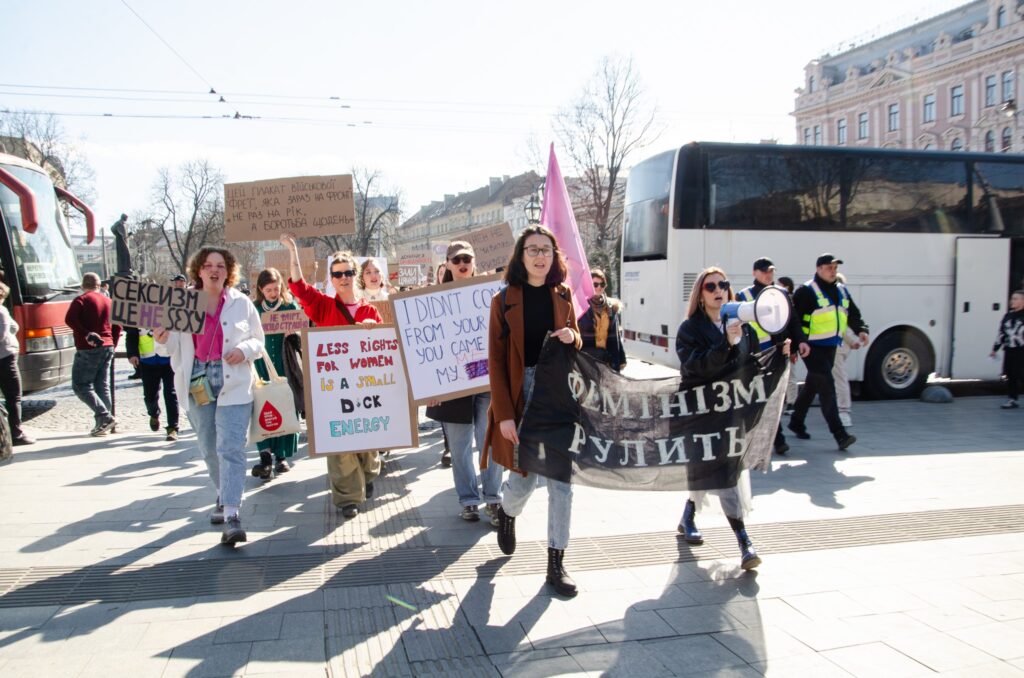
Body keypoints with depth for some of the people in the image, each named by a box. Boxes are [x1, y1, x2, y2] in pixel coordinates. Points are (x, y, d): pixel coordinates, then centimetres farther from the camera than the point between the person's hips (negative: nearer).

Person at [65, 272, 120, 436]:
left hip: (88, 349, -6)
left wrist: (86, 334, -18)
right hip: (107, 347, 6)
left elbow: (70, 319, -21)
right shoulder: (109, 301, 13)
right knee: (103, 386, 10)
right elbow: (118, 325, 15)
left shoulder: (81, 300, -5)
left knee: (80, 385, -1)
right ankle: (102, 424, 8)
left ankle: (105, 417, -14)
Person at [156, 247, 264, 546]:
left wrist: (245, 350, -11)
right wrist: (164, 339, -12)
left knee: (230, 447, -11)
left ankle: (231, 514, -16)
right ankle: (224, 497, 34)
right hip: (197, 383, 3)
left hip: (233, 385, -3)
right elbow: (176, 346, 10)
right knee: (209, 448, 13)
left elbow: (258, 340, 9)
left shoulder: (241, 303, 3)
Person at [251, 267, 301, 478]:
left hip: (285, 367, -1)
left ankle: (281, 455, 14)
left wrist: (292, 334, -16)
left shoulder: (291, 307, 4)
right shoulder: (254, 309, 7)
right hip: (261, 367, 1)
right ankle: (265, 456, -11)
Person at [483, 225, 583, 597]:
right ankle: (507, 512, 39)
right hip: (520, 396, -3)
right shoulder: (504, 299, -3)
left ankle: (556, 562, 12)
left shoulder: (563, 296, 7)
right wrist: (504, 414, -13)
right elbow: (496, 361, -6)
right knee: (524, 478, 2)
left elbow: (578, 345, 16)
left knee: (561, 479, 1)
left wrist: (572, 338, -9)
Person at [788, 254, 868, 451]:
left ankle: (796, 422, 34)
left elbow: (853, 314, 18)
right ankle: (840, 434, -13)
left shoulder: (841, 290, 14)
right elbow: (794, 318, -17)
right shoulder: (806, 291, -11)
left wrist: (861, 330, 0)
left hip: (830, 347, 8)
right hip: (812, 348, -8)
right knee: (827, 387, -13)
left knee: (812, 386, 18)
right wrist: (801, 340, -28)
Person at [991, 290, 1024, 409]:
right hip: (1009, 350, 6)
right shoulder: (1008, 316, 13)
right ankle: (1012, 399, 14)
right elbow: (1001, 333, 17)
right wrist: (995, 349, 17)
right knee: (1010, 376, 8)